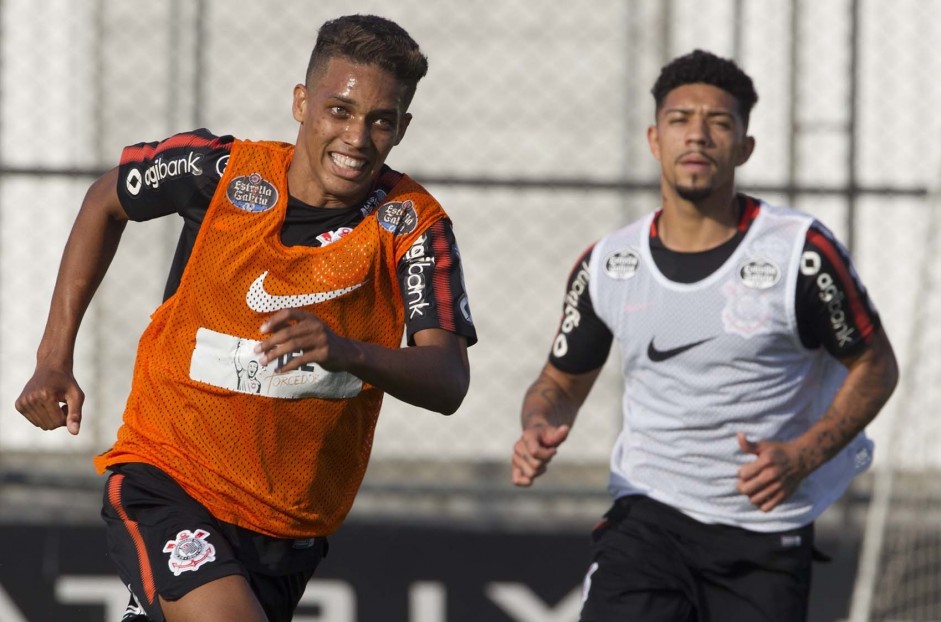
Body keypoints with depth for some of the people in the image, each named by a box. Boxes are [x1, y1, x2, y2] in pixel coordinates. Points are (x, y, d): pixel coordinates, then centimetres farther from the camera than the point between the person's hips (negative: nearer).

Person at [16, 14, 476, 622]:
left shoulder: (414, 224, -11)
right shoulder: (221, 170, -10)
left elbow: (449, 382, -22)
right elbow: (108, 200, 11)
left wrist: (348, 351, -42)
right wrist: (55, 357, 8)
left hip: (293, 527, 3)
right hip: (165, 479, -2)